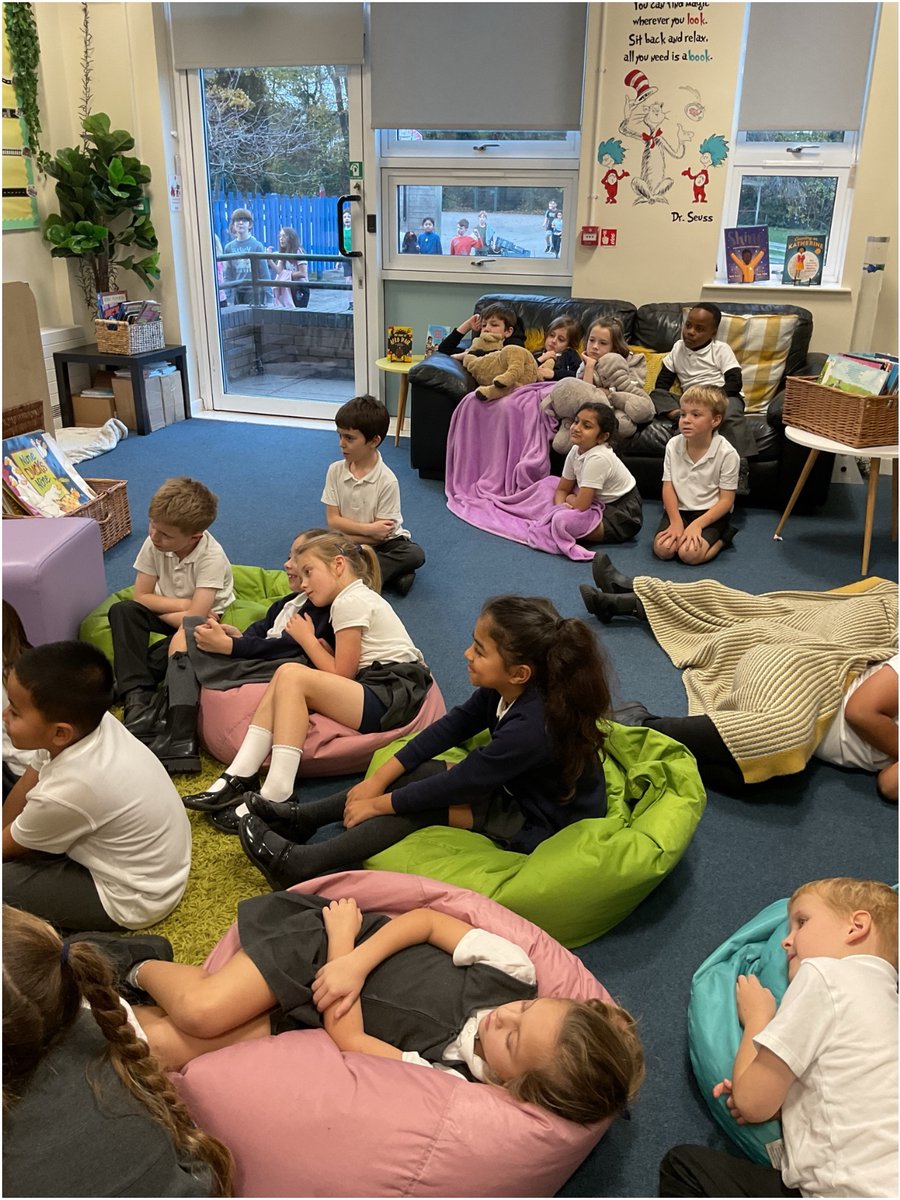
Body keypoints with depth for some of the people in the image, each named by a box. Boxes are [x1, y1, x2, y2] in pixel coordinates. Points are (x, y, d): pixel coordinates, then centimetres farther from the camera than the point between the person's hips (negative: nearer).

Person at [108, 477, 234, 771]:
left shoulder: (211, 557, -28)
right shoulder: (154, 543, -14)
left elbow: (195, 617, -32)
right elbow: (141, 596, -9)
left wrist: (162, 609, -18)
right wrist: (184, 604, -18)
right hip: (168, 616, 6)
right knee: (121, 611, -20)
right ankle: (139, 698, -27)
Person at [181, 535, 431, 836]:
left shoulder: (350, 601, -7)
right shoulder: (358, 597, 22)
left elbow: (341, 675, -8)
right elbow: (343, 671, 14)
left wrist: (307, 638, 4)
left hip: (396, 695, -9)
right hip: (379, 690, 9)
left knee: (293, 675, -21)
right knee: (286, 672, -3)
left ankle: (275, 795, -26)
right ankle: (238, 778, -13)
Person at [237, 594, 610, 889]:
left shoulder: (529, 728, -35)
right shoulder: (505, 688, -13)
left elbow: (457, 785, -26)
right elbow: (453, 725, -4)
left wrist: (378, 803, -13)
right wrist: (379, 779, -7)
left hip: (547, 825, -8)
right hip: (516, 785, 8)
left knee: (427, 801, -17)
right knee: (415, 773, -3)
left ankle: (302, 865, -12)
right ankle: (302, 818, 4)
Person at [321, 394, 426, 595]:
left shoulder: (387, 481, -16)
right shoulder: (335, 471, -5)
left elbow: (381, 534, -14)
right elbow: (333, 521, -6)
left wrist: (347, 532, -13)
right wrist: (368, 529, -18)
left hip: (381, 544, -3)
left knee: (415, 554, -29)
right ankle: (391, 575, -23)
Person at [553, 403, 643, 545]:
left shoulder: (597, 458, -29)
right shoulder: (576, 450, -3)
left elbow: (580, 506, -28)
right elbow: (562, 489, 4)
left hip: (623, 516, -9)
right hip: (603, 504, 9)